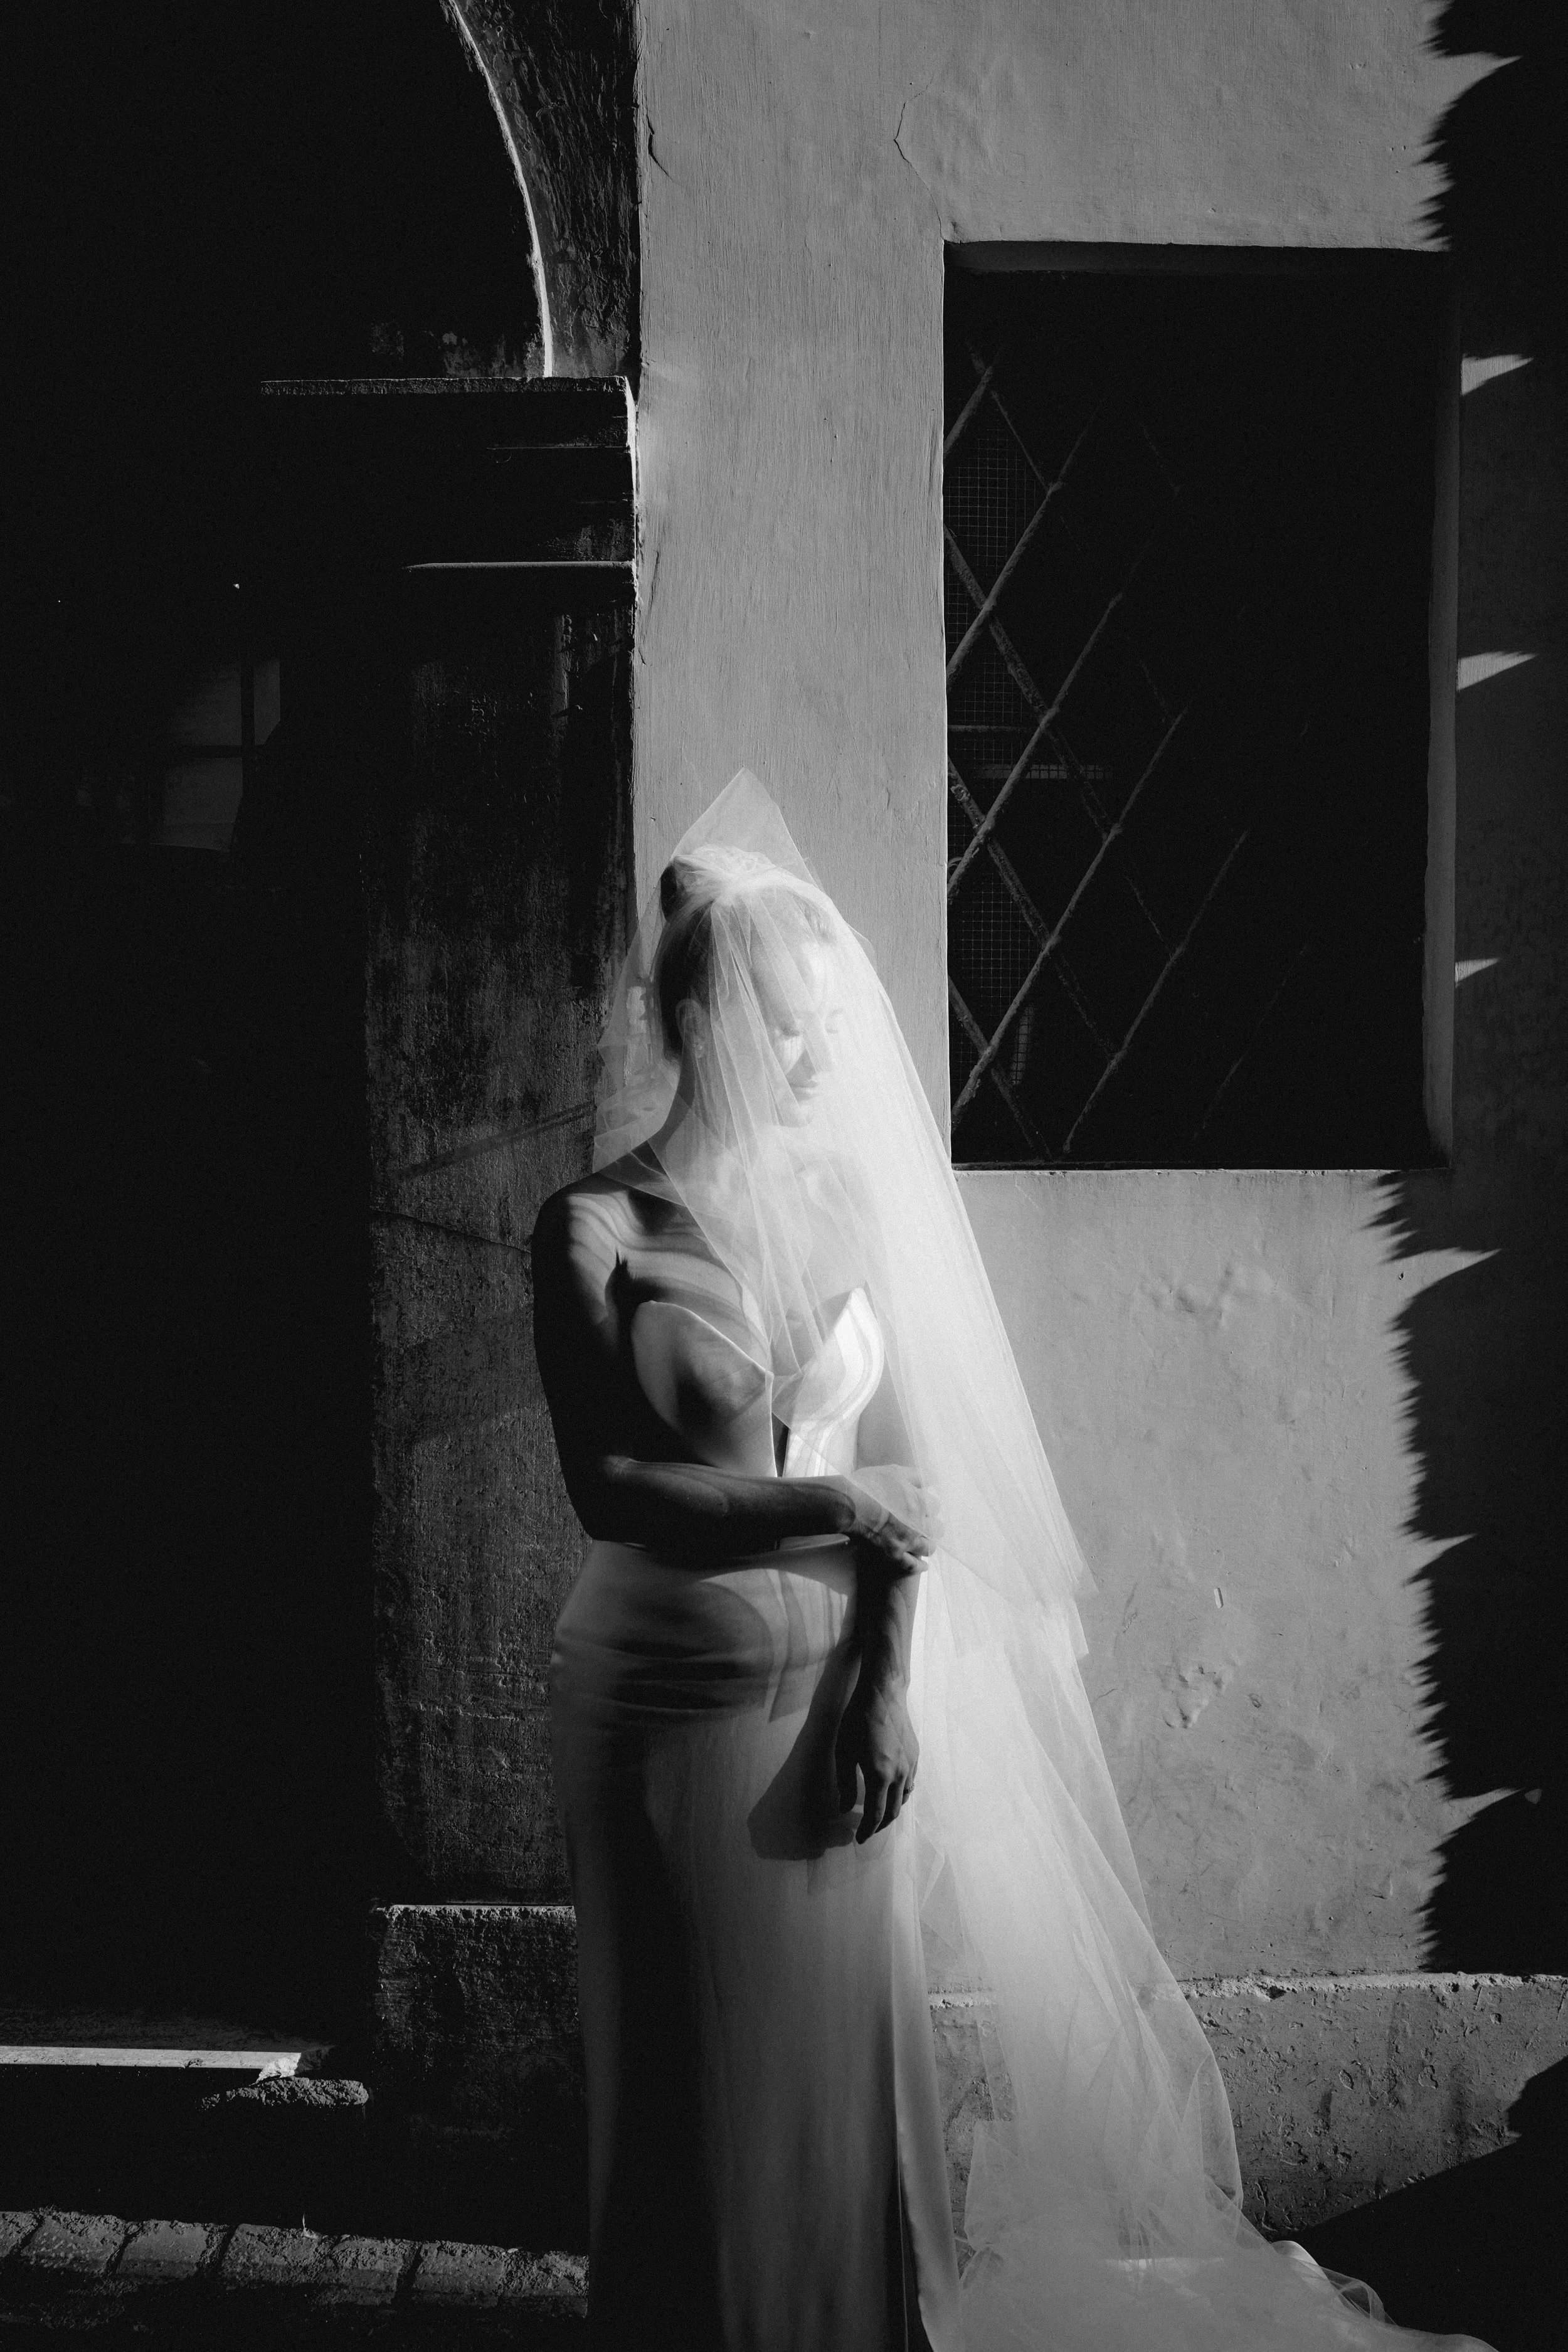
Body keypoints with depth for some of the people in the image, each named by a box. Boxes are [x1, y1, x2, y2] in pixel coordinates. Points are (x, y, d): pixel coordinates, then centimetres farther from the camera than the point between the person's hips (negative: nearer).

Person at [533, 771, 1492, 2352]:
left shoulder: (844, 1198, 3)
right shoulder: (595, 1229, -8)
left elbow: (902, 1462, 2)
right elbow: (609, 1487, -13)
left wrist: (890, 1682, -6)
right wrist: (829, 1504, -18)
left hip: (829, 1683, 3)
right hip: (666, 1696, -3)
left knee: (832, 2057, 10)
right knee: (685, 2076, 9)